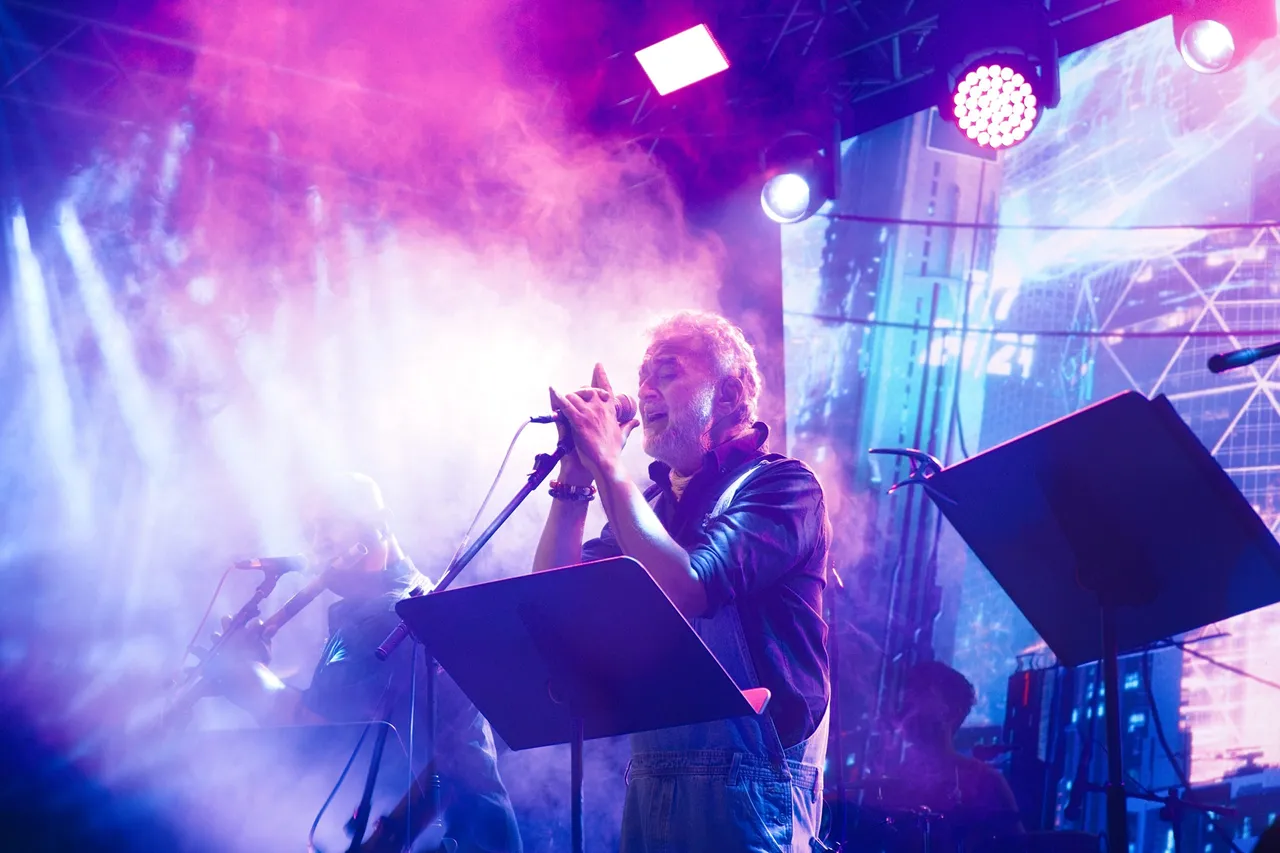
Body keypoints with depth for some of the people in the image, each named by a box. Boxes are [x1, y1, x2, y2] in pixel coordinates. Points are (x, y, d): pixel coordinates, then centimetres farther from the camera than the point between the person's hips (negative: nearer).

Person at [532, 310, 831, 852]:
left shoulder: (780, 484, -8)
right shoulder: (648, 501, 12)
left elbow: (684, 588, -23)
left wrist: (607, 464, -17)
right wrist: (575, 479, -2)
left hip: (748, 782, -6)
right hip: (650, 778, 6)